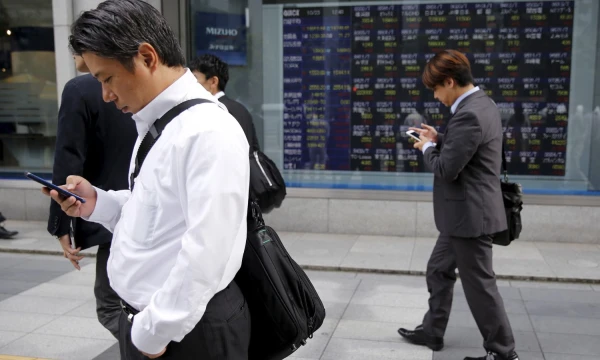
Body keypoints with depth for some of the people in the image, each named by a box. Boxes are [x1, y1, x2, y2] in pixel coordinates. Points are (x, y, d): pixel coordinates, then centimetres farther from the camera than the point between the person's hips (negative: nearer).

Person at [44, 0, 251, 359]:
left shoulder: (209, 132, -22)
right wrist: (97, 203, 2)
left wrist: (156, 331, -17)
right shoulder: (154, 125, 7)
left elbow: (206, 251, -25)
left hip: (190, 329, -8)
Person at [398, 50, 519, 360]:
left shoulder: (468, 115, -24)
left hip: (470, 215, -11)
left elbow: (446, 170, -24)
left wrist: (427, 148, -6)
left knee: (479, 285, 3)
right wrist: (439, 139, 10)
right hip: (466, 213, 11)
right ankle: (432, 332, 35)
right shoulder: (482, 104, 9)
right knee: (438, 272, 21)